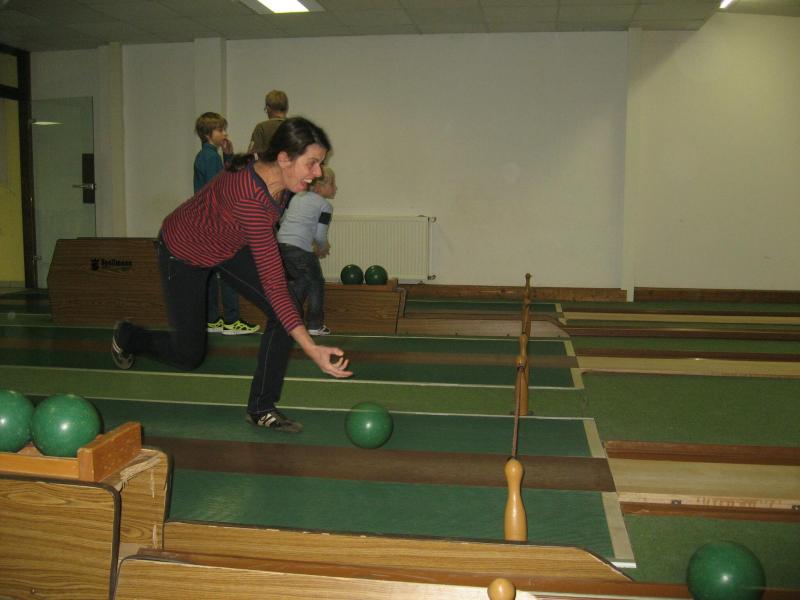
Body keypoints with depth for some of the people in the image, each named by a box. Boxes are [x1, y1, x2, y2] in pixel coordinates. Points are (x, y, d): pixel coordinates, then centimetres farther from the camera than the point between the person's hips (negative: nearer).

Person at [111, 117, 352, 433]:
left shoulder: (277, 176, -19)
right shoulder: (250, 199, -43)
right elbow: (273, 282, -45)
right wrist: (312, 349, -49)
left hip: (228, 245, 7)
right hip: (184, 252, -7)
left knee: (284, 312, -13)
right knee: (188, 355, 5)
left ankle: (262, 409, 0)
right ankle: (126, 336, 39)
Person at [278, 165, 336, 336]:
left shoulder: (297, 197, 20)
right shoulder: (324, 205, -1)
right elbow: (320, 235, -4)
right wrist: (323, 249, 18)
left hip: (280, 244, 7)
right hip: (300, 249, -7)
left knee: (298, 282, 23)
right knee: (316, 284, 12)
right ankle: (315, 326, 15)